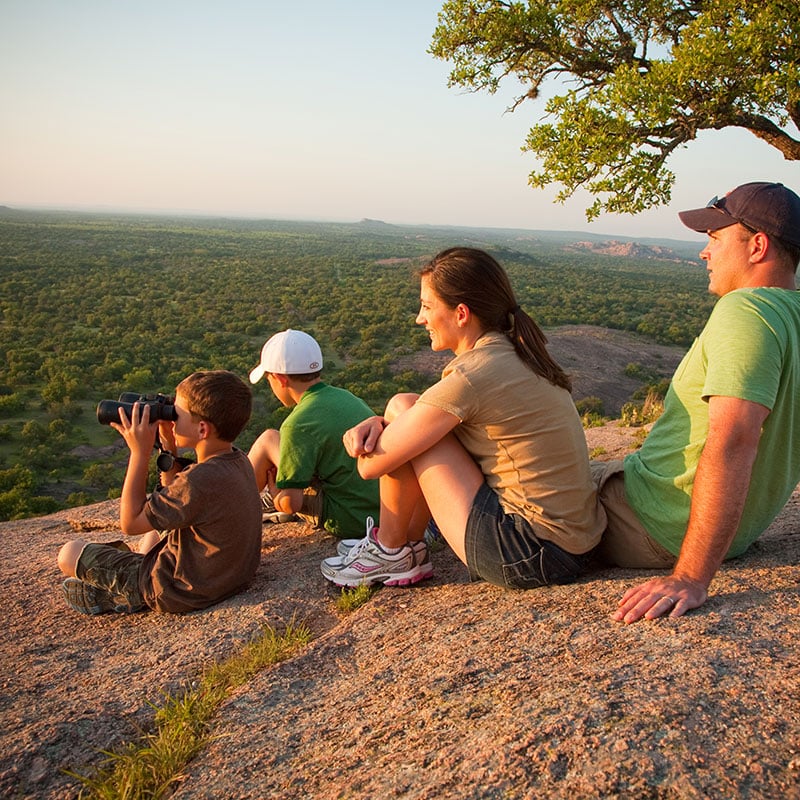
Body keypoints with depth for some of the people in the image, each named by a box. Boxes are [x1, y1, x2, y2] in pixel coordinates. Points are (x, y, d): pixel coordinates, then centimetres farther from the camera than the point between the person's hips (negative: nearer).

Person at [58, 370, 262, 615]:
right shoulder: (239, 461, -4)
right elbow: (175, 494, 13)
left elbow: (130, 523, -20)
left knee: (70, 553, 1)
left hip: (179, 593, -9)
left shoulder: (201, 479, -32)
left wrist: (140, 452, -19)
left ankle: (117, 596, 18)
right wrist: (169, 448, 2)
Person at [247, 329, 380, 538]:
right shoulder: (345, 396, 6)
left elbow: (290, 503, -19)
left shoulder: (299, 424, -18)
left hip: (348, 523, -8)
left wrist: (276, 496, 7)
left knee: (268, 440, 2)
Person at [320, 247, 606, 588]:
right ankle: (411, 545, 23)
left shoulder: (471, 377, -19)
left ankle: (391, 552, 10)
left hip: (529, 555, -9)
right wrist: (377, 423, -1)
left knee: (402, 407, -5)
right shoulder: (518, 355, 8)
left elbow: (371, 464, -13)